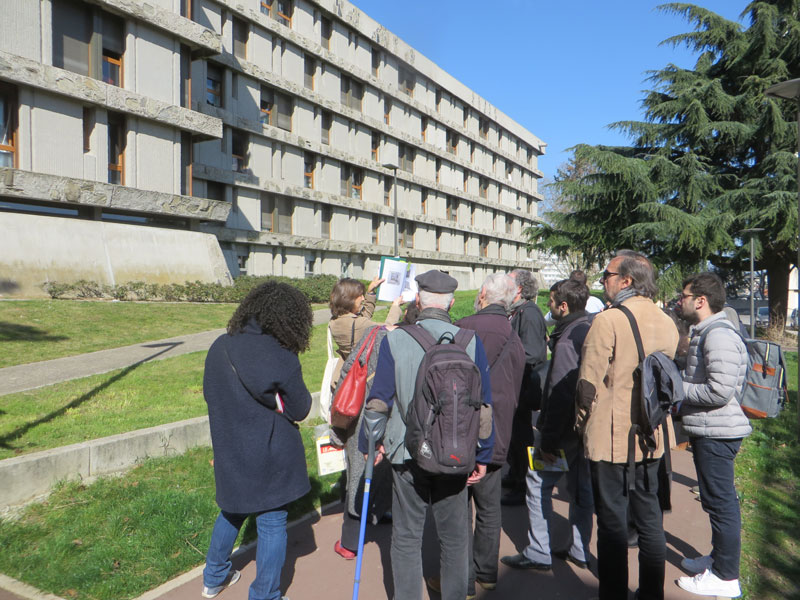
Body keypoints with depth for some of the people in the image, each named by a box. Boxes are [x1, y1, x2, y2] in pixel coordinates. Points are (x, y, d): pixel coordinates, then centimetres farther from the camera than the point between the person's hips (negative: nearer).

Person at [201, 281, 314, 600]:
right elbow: (300, 409, -11)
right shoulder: (281, 358, -23)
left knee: (232, 510, 27)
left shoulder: (220, 347, -4)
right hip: (269, 458, -6)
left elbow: (210, 394, 10)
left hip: (229, 454, 6)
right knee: (272, 524, 10)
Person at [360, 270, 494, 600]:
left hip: (407, 454, -1)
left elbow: (379, 400, -5)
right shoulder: (471, 342, -7)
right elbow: (483, 405, -2)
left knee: (406, 538, 14)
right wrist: (483, 455, 8)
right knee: (454, 537, 18)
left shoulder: (394, 340, -10)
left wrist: (369, 443, 10)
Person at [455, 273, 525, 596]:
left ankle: (463, 579, 15)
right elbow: (514, 395, 14)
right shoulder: (515, 340, 7)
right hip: (496, 438, 6)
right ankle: (486, 573, 30)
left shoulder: (461, 328, -13)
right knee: (489, 509, 17)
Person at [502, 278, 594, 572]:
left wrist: (548, 441, -19)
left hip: (565, 427, -9)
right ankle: (579, 550, 28)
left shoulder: (567, 340, -21)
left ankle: (539, 553, 9)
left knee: (539, 482, 1)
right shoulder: (592, 328, 6)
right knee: (581, 486, 16)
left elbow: (559, 394, -24)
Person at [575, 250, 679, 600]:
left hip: (610, 439, -6)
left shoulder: (609, 320, -17)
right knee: (649, 517, 18)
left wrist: (582, 424, 1)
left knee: (612, 522, 5)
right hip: (651, 439, 7)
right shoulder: (667, 323, 3)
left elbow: (589, 383, -15)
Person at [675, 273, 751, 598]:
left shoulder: (719, 335, -20)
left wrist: (677, 387, -17)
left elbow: (720, 390, -27)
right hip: (709, 431, 11)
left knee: (721, 501, -1)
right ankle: (719, 557, 34)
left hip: (717, 433, -11)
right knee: (718, 500, 20)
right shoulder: (705, 332, 14)